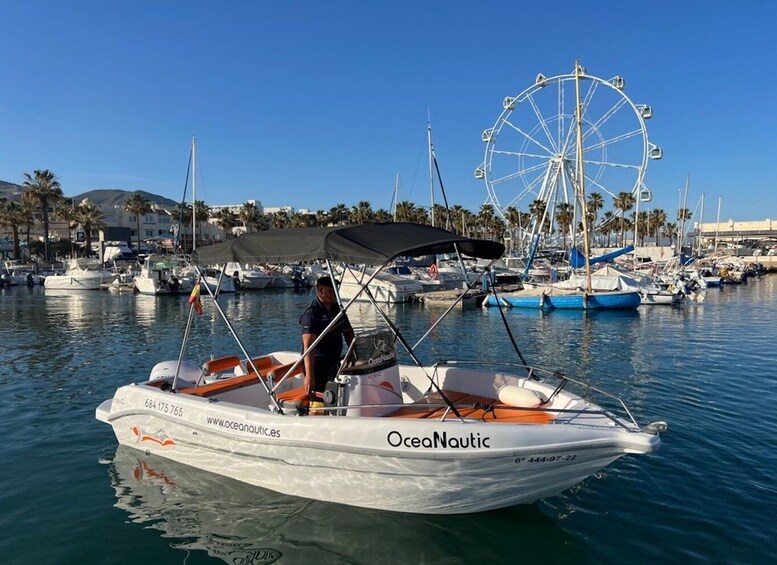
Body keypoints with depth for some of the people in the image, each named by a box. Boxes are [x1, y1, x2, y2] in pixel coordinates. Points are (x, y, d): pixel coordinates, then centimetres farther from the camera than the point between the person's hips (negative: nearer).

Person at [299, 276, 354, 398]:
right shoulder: (311, 313, -19)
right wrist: (309, 376, -39)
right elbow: (308, 345, -30)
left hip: (335, 362, 8)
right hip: (317, 364, -7)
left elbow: (348, 331, 21)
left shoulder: (337, 309, 6)